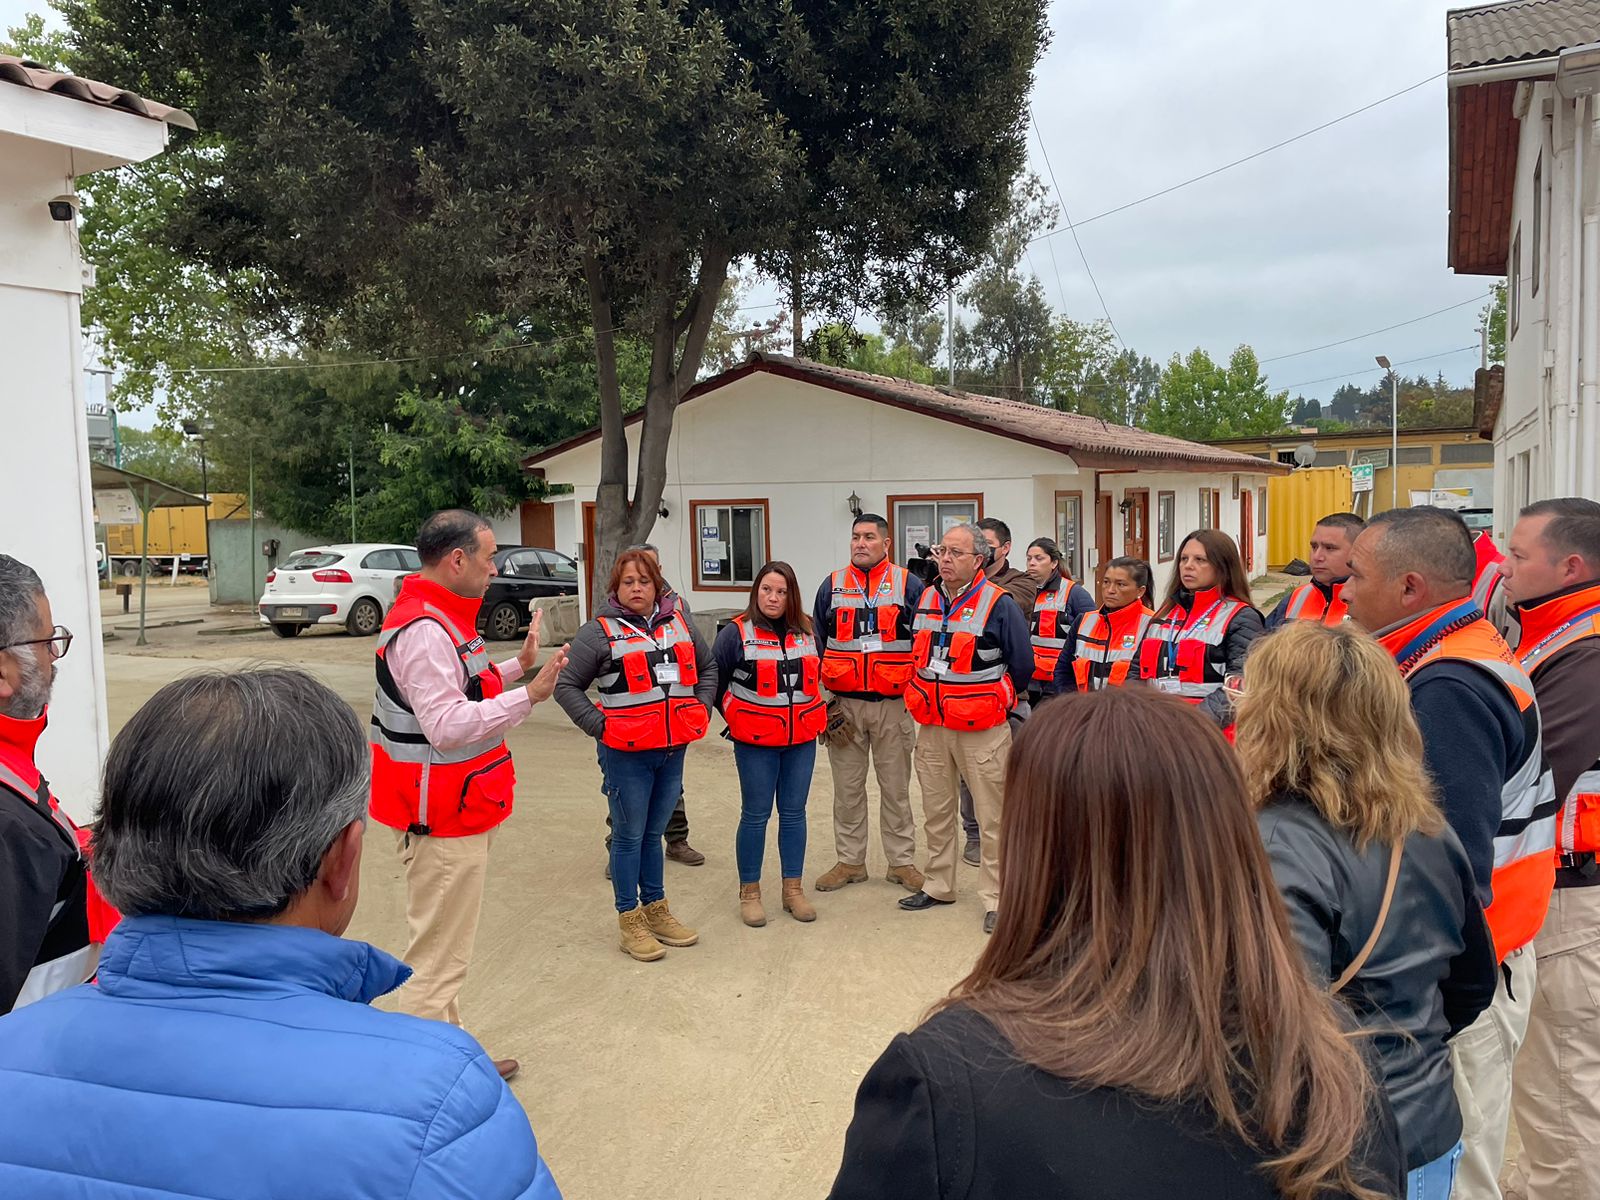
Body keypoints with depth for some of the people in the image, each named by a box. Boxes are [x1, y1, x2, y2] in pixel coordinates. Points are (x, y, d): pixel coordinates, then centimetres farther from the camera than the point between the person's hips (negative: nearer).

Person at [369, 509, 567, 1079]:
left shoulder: (441, 620, 12)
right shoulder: (424, 631, -23)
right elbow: (447, 725, -30)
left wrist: (518, 666, 17)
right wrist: (529, 695, -32)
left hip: (454, 813, 11)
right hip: (443, 819, -11)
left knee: (444, 950, 22)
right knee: (438, 959, -2)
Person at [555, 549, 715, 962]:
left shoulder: (679, 623, 7)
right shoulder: (600, 632, -8)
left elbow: (707, 666, 22)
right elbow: (566, 685, -5)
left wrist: (702, 708, 10)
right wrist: (598, 725, -11)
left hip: (672, 749, 5)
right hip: (626, 753, -5)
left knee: (653, 833, 18)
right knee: (629, 836, 6)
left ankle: (656, 911, 30)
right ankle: (630, 921, 18)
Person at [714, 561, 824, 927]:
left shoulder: (806, 631, 5)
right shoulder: (736, 632, -8)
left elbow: (817, 674, 20)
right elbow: (713, 678, -1)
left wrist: (812, 711, 12)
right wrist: (734, 717, 0)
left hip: (801, 739, 4)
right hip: (755, 742, -4)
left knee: (794, 812, 10)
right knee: (756, 815, 2)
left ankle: (793, 889, 22)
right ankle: (749, 893, 16)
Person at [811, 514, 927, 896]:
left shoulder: (909, 585, 1)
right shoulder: (832, 586, 7)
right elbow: (816, 644, 11)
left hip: (893, 705, -2)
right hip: (843, 704, 2)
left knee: (896, 788, 7)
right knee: (847, 788, 10)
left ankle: (902, 861, 19)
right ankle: (850, 861, 21)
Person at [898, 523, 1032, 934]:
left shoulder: (998, 604, -11)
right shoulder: (926, 600, 8)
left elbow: (1021, 663, -5)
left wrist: (1003, 699, 7)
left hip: (982, 729, -6)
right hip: (932, 727, 6)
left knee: (992, 818, 1)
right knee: (936, 813, 16)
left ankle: (995, 898, 12)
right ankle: (938, 886, 31)